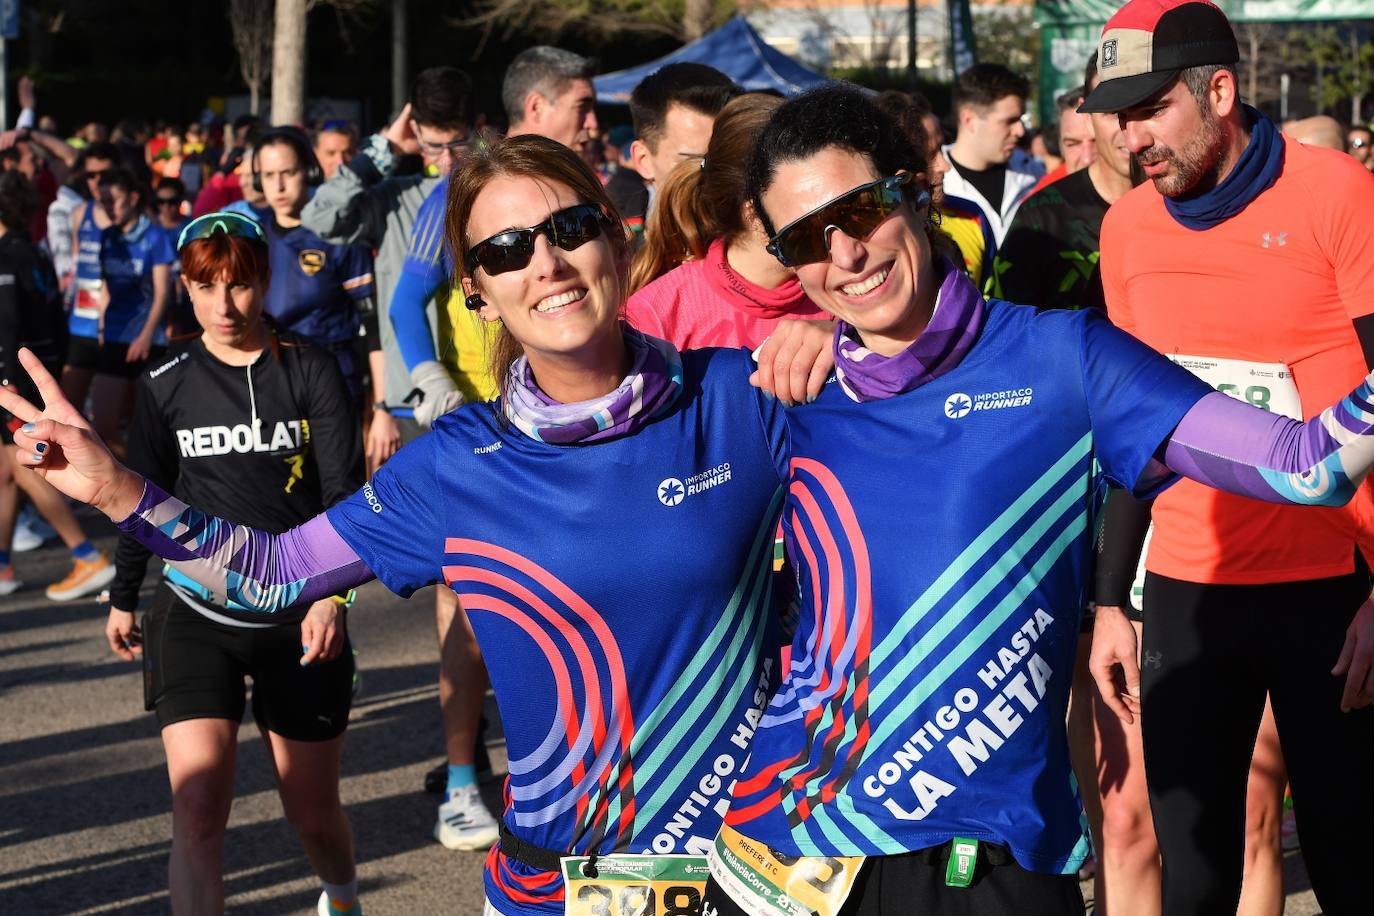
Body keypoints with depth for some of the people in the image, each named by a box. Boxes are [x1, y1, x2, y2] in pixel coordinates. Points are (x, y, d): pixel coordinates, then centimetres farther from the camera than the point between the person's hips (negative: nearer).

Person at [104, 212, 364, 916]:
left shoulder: (310, 372, -3)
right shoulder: (165, 386, 1)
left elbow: (344, 493, -6)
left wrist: (331, 595, -18)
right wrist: (123, 599, 20)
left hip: (298, 615, 0)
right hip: (195, 612, 1)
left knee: (312, 812, 11)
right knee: (197, 809, -15)